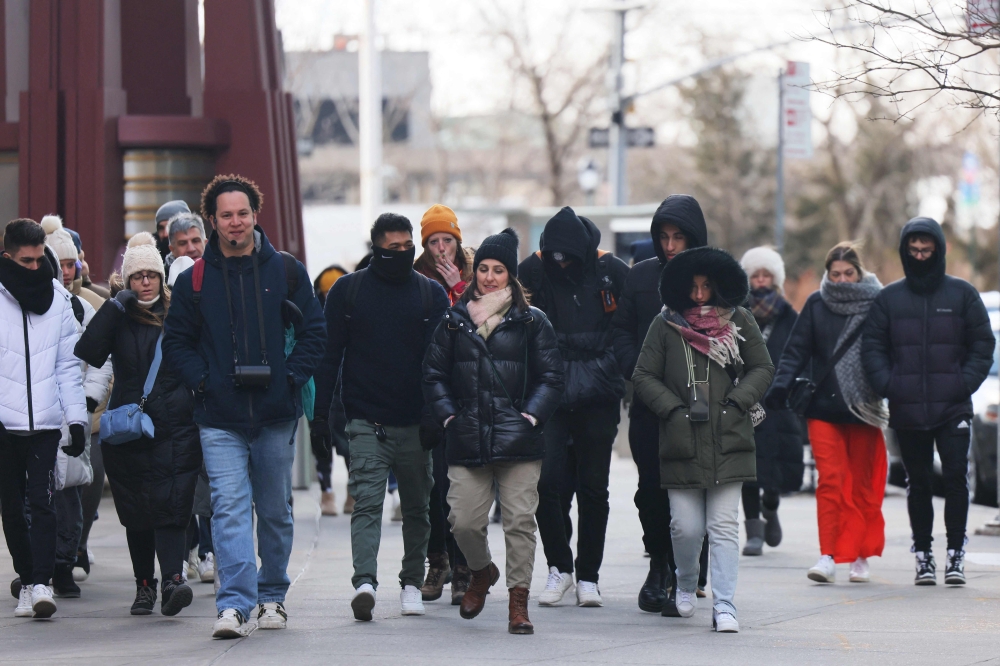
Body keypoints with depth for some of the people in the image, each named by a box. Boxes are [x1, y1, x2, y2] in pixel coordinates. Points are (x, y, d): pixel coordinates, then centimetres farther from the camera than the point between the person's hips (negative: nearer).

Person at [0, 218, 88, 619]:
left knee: (41, 501, -10)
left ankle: (42, 582, -15)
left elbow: (68, 365, 11)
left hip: (45, 421, 1)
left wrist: (77, 417, 5)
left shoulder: (58, 299, 8)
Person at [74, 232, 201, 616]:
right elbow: (88, 351, -13)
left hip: (176, 429, -1)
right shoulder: (118, 320, 5)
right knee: (136, 512, 7)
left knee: (171, 505, -13)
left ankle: (172, 580, -24)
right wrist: (118, 304, -13)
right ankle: (144, 585, 16)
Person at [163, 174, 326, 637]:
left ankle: (272, 595, 26)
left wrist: (291, 377, -5)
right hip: (220, 418, -1)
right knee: (230, 508, -12)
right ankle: (234, 604, -18)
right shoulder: (194, 280, 4)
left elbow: (313, 332, 7)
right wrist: (201, 380, -6)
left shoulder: (286, 271, 4)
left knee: (276, 510, 12)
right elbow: (176, 340, 9)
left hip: (276, 413, 1)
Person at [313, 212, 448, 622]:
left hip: (415, 423, 2)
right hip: (366, 422, -2)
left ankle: (412, 583, 22)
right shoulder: (347, 291, 4)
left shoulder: (432, 294, 6)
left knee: (417, 507, 10)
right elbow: (329, 354, 5)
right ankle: (365, 582, -24)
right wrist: (321, 414, -2)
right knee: (367, 503, -14)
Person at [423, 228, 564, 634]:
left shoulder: (531, 322, 6)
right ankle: (481, 571, 27)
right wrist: (447, 415, 2)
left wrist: (532, 416, -6)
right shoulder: (454, 321, 12)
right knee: (463, 521, -4)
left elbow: (551, 377, 6)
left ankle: (519, 601, 4)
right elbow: (434, 374, 15)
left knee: (519, 520, -5)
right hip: (467, 441, 1)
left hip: (517, 439, -1)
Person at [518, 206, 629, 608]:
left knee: (593, 487, 4)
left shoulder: (612, 272, -2)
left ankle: (588, 576, 13)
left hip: (598, 396, 0)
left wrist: (628, 378, 0)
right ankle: (559, 567, 9)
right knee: (548, 480, -7)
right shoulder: (533, 271, 0)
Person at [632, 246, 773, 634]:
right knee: (686, 526, 0)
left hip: (729, 441, 0)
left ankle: (724, 605, -2)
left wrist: (736, 402, -2)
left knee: (724, 526, -4)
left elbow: (762, 369, 12)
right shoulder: (665, 325, 4)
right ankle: (686, 584, 29)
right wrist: (676, 409, -5)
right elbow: (643, 377, 6)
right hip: (681, 442, 0)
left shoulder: (739, 322, 7)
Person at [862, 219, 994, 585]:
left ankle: (955, 554, -4)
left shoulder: (962, 294, 5)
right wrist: (887, 384, -7)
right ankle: (923, 554, 13)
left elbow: (983, 345, 6)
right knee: (918, 483, 6)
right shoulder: (889, 298, 9)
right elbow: (872, 346, 9)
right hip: (906, 411, 2)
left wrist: (965, 383, -8)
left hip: (953, 409, -1)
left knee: (956, 476, -9)